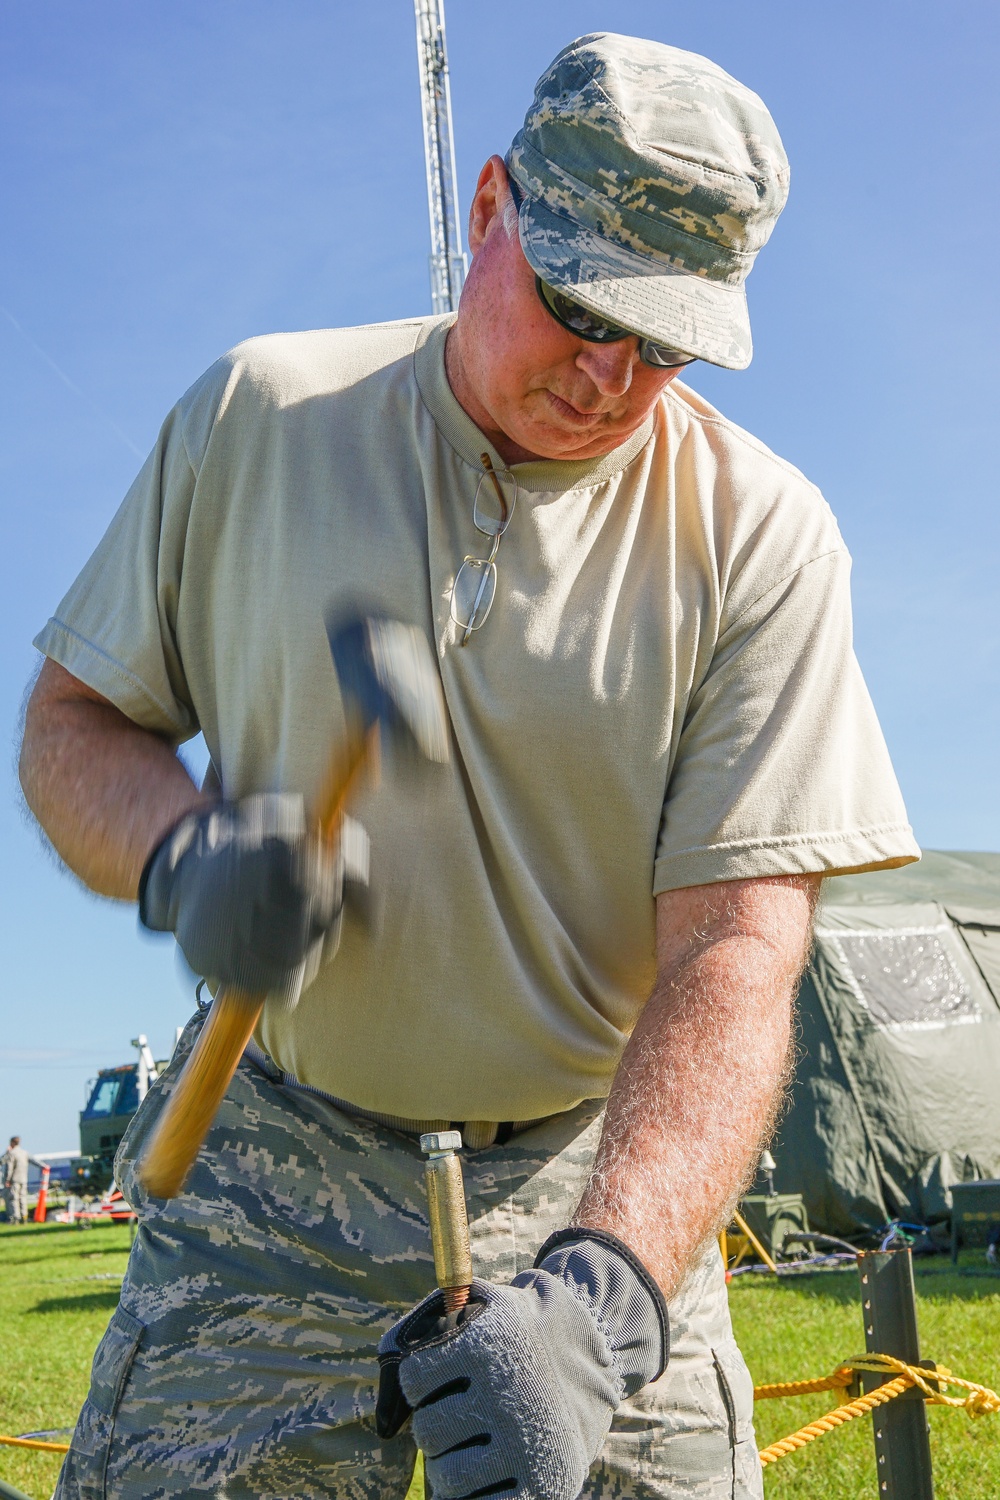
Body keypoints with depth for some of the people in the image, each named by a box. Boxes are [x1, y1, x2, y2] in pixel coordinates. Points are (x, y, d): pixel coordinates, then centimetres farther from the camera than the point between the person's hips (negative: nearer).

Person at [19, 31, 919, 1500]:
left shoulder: (760, 534, -10)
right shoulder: (253, 416, -3)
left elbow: (736, 952, -16)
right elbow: (72, 717, 4)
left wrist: (596, 1297, -30)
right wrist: (183, 855, -19)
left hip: (604, 1182, 0)